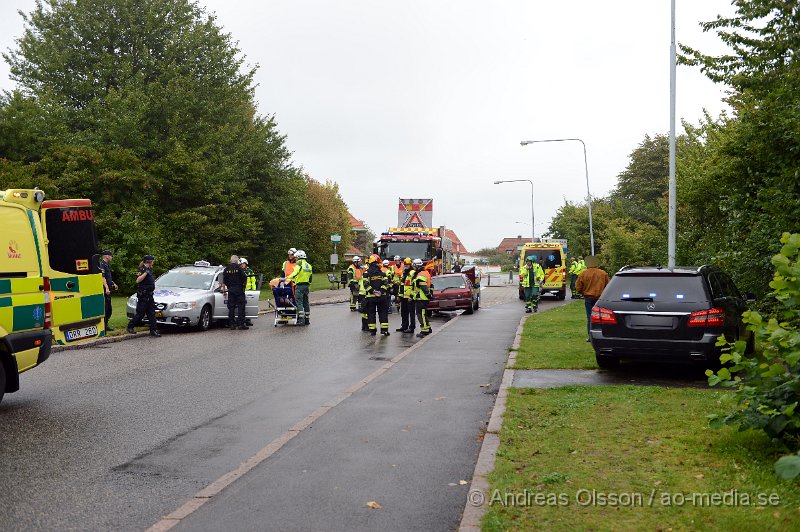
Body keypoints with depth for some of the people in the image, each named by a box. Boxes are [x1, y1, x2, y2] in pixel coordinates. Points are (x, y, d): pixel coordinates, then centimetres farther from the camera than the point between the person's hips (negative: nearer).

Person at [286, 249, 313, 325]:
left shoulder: (299, 263, -8)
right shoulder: (309, 265, 17)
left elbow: (295, 273, -22)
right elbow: (310, 277, 18)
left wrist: (287, 278, -20)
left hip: (299, 285, -8)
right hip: (306, 285, 8)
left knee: (299, 302, -6)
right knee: (306, 302, 12)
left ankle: (301, 319, -12)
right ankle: (307, 319, 15)